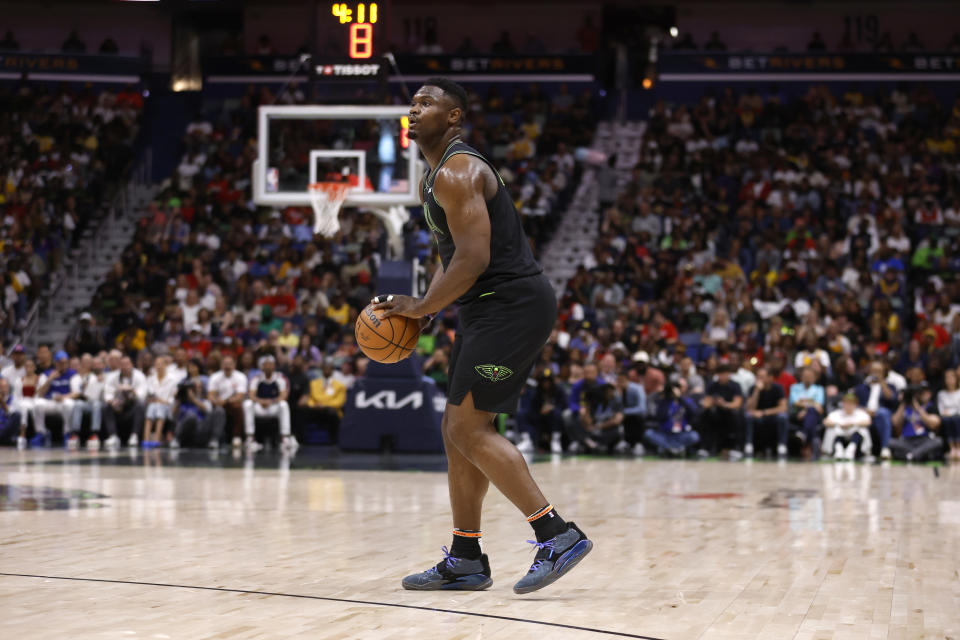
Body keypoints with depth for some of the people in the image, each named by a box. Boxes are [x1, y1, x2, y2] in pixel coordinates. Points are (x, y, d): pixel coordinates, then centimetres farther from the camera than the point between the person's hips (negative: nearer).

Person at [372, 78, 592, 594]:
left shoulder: (458, 173, -15)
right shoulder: (432, 181, 19)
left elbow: (473, 259, -23)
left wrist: (422, 306, -13)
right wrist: (420, 309, 9)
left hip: (512, 305, -11)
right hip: (490, 311, 11)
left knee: (469, 428, -13)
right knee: (457, 430, 11)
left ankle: (558, 535, -12)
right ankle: (465, 560, 17)